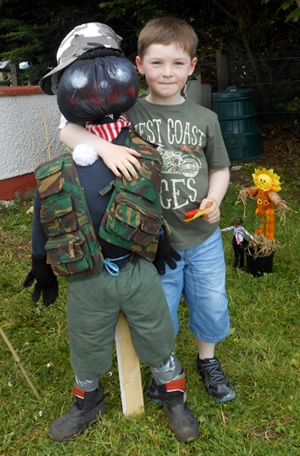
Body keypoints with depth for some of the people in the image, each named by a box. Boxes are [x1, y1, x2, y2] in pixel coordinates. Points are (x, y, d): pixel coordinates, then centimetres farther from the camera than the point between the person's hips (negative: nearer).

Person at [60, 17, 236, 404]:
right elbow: (67, 131, -14)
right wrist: (104, 146, -34)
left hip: (204, 238, 3)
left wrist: (214, 200, -9)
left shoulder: (205, 119, -1)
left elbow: (219, 168, 10)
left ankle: (208, 361, 46)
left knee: (212, 305, 17)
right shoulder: (127, 114, -8)